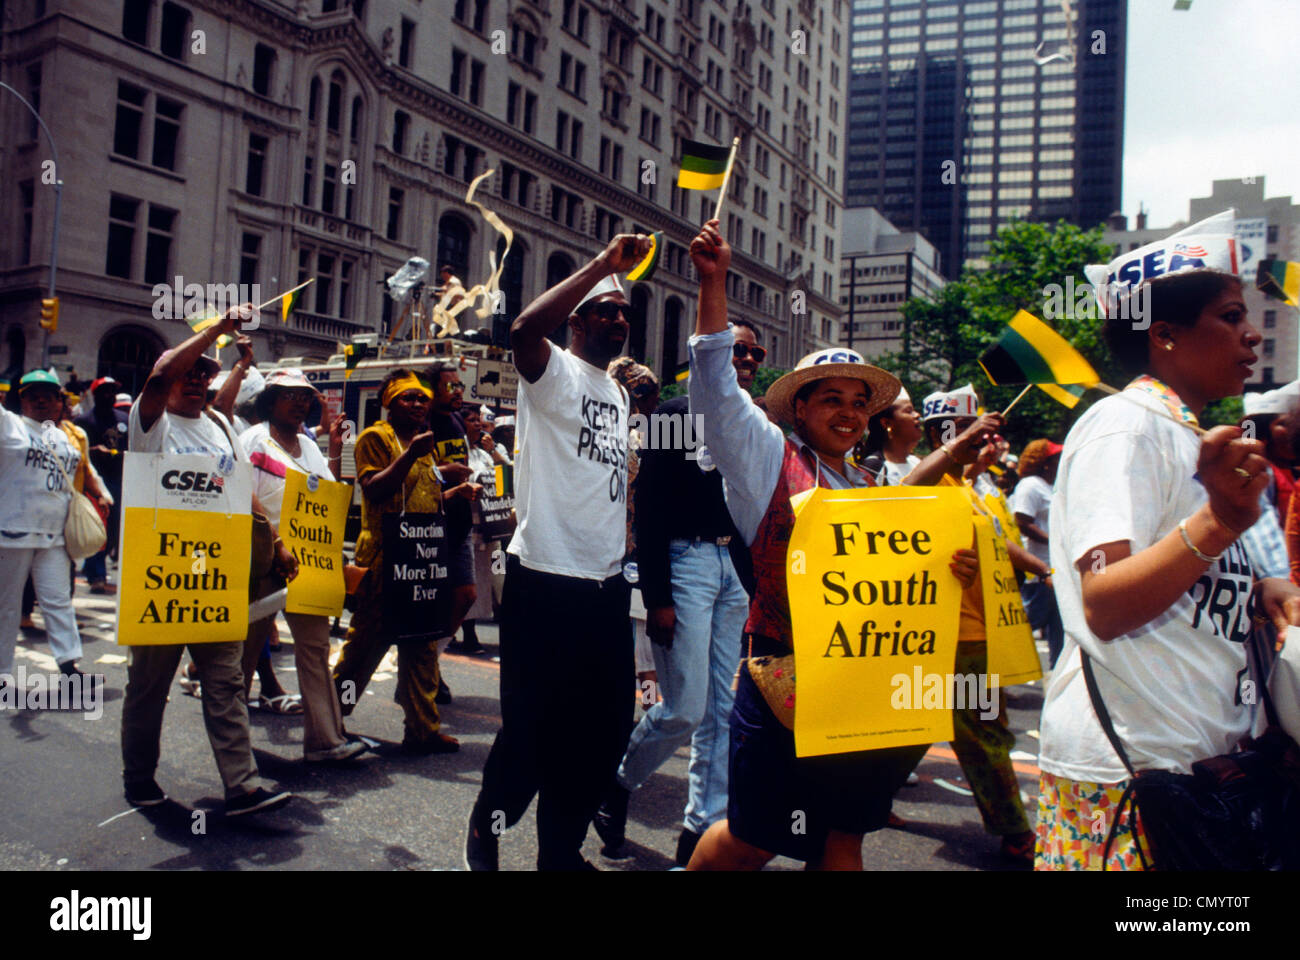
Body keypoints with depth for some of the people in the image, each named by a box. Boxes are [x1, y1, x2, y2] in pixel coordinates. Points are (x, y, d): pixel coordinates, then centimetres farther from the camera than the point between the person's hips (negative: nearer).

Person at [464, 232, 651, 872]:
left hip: (606, 585, 8)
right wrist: (602, 265, -23)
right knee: (535, 724, 0)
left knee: (606, 724, 11)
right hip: (546, 580, -7)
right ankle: (487, 826, 26)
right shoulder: (555, 372, -3)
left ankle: (561, 848, 27)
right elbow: (523, 330, -27)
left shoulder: (621, 393, 20)